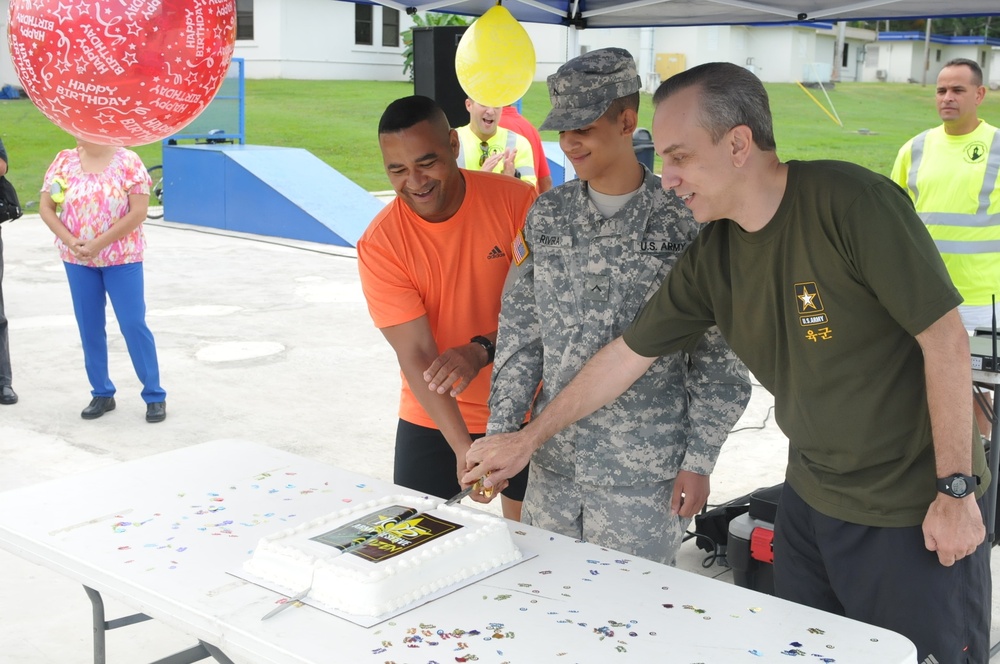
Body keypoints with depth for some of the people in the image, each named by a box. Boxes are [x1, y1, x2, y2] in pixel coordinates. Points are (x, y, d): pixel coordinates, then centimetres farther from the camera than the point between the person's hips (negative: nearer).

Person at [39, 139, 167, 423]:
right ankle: (102, 394, 21)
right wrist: (70, 242, -13)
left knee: (134, 324, -3)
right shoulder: (64, 161, 2)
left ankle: (154, 395, 7)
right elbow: (46, 207, 2)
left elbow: (139, 212, -14)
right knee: (89, 328, 9)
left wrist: (99, 243, -18)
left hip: (122, 258, -3)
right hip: (77, 260, 4)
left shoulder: (127, 161, -8)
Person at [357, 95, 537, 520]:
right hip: (432, 421, 0)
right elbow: (416, 356, -20)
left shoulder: (515, 200, -14)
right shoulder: (379, 245, -16)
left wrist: (482, 350, -29)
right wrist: (463, 448, -30)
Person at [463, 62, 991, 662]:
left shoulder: (852, 202, -21)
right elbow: (629, 353, 7)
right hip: (811, 498, 6)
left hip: (916, 509, -6)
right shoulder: (710, 255, -2)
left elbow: (945, 338, -18)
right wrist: (528, 438, 12)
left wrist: (956, 490, -16)